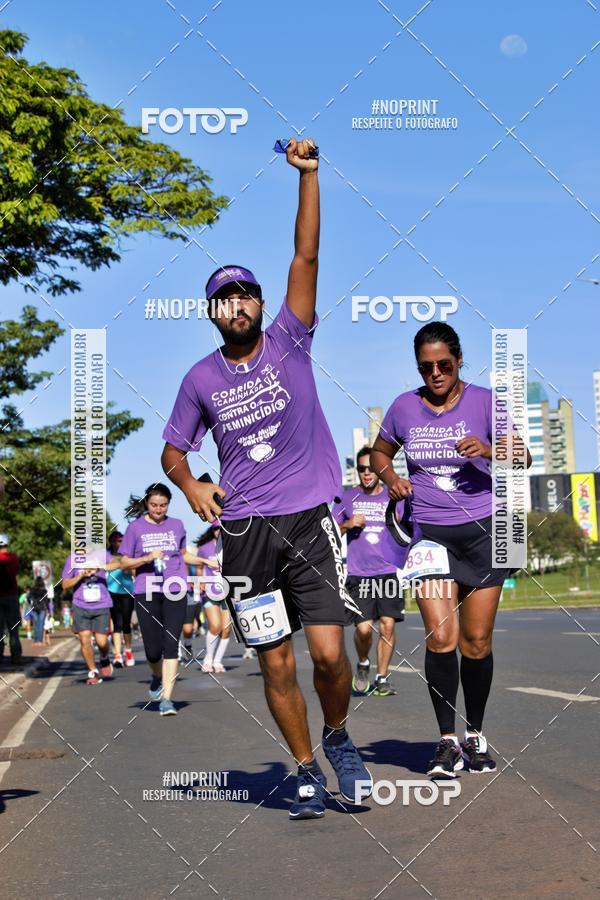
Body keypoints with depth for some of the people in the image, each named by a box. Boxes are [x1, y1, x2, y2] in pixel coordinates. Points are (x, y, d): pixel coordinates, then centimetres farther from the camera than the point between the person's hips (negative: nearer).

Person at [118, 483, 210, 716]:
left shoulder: (176, 525, 11)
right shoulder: (135, 527, 4)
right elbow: (124, 563, 4)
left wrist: (206, 561, 13)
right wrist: (146, 558, -12)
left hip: (175, 591, 1)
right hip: (146, 592, -1)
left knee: (171, 644, -9)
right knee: (153, 649, -2)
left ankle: (166, 698, -5)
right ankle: (157, 677, 31)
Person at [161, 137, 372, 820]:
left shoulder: (289, 342, 4)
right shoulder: (200, 378, 8)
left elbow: (305, 256, -3)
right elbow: (173, 449, 18)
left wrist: (307, 176, -8)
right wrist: (190, 486, -3)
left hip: (310, 520, -1)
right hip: (243, 531, 2)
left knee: (328, 652, -9)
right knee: (276, 664, 4)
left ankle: (337, 736, 22)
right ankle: (306, 772, 22)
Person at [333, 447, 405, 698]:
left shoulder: (392, 496, 9)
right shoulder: (347, 497, 8)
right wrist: (348, 524, -7)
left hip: (388, 571, 1)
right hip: (358, 574, -1)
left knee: (387, 625, -5)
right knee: (364, 628, -10)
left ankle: (382, 679, 8)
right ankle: (363, 665, 19)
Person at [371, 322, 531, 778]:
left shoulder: (484, 400, -1)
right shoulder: (404, 407, 5)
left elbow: (523, 457, -6)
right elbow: (379, 453, 21)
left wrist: (488, 450, -27)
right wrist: (391, 476, -1)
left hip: (482, 531, -1)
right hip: (428, 532, 1)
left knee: (477, 640, 2)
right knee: (440, 637, -11)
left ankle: (476, 736, 19)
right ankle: (448, 741, -1)